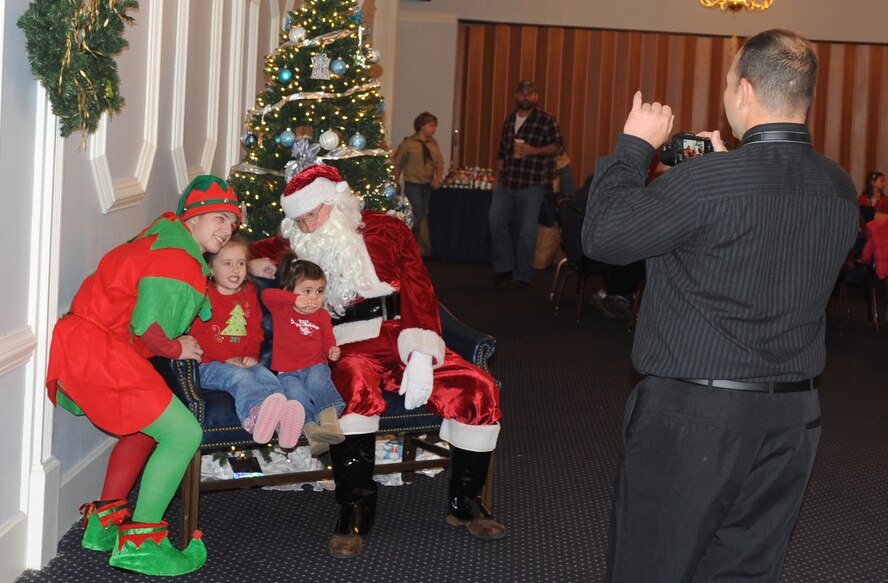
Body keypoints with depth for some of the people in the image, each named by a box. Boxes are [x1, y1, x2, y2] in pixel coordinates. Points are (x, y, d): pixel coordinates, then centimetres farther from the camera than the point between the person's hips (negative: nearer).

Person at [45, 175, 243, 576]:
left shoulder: (166, 235, 18)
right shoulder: (179, 260, -14)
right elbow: (148, 324, -22)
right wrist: (175, 349, -1)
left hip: (76, 348, 11)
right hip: (100, 354, -11)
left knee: (146, 428, 27)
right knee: (184, 434, -10)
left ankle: (102, 523, 31)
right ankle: (139, 543, -4)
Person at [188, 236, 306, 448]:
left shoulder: (248, 293, 19)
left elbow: (256, 330, 19)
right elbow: (198, 335, -8)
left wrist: (251, 355, -2)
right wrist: (227, 358, -16)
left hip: (244, 362, 5)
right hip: (210, 365, -5)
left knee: (265, 374, -26)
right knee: (239, 376, -35)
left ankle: (281, 419, -55)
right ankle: (255, 411, -68)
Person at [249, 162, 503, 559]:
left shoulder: (386, 230, 9)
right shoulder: (296, 247, 11)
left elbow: (419, 292, 2)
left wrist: (421, 354, -14)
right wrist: (253, 265, -2)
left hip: (402, 337, 2)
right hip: (347, 349, -2)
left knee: (480, 389, -19)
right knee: (357, 390, -39)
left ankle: (464, 503, 3)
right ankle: (355, 512, -25)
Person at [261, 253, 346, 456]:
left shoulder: (322, 316, 13)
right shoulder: (281, 309, 4)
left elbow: (328, 341, 15)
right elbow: (266, 294, -16)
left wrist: (333, 352, -11)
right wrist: (296, 300, -26)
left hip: (315, 365, 1)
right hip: (288, 371, -1)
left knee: (317, 381, -34)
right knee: (297, 392, -33)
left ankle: (330, 421, -47)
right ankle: (311, 428, -42)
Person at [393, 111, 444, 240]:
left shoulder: (433, 144, 7)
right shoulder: (408, 143, -7)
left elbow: (439, 163, 7)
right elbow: (398, 164, -1)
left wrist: (438, 178, -11)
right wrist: (395, 183, 1)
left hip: (428, 186, 5)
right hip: (413, 185, -5)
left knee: (421, 216, 10)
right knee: (417, 216, -14)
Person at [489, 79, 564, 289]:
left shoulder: (546, 120, -3)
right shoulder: (509, 120, 14)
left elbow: (558, 146, -6)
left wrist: (533, 150, -19)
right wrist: (497, 178, 17)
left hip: (532, 185, -5)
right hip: (506, 183, 5)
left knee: (526, 232, -1)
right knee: (496, 222, -1)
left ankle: (522, 276, 8)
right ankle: (504, 268, 14)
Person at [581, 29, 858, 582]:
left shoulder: (710, 181, -19)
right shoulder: (840, 189, 2)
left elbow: (602, 236, -12)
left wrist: (635, 146, -2)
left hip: (694, 412, -6)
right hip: (794, 413, 6)